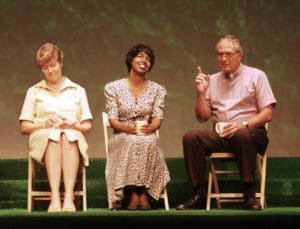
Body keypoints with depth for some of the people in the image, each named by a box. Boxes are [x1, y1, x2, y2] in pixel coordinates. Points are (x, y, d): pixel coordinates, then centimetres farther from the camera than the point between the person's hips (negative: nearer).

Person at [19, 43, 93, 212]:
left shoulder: (77, 91, 23)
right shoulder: (34, 91, 21)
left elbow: (88, 126, 17)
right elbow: (24, 127, 13)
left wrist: (74, 125, -6)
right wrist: (44, 124, -6)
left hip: (73, 136, 0)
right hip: (42, 137, 0)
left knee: (68, 137, -39)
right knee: (53, 137, -39)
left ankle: (69, 197, -54)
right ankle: (55, 198, -54)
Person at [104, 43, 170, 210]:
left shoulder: (157, 90, 15)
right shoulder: (114, 87, 9)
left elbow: (158, 118, 3)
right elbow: (112, 119, 0)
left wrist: (150, 127, -22)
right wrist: (128, 128, -22)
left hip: (148, 138, 1)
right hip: (122, 139, -1)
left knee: (148, 142, -36)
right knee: (131, 142, -37)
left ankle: (143, 196, -36)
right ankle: (133, 195, -38)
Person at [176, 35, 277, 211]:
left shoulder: (256, 76, 6)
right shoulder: (212, 80, 17)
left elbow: (268, 114, -2)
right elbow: (203, 117, 13)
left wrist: (244, 125, -17)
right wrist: (201, 93, -2)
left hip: (249, 132, -4)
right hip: (220, 136, 4)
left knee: (242, 135, -39)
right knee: (191, 138, -23)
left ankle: (250, 195, -30)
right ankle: (199, 194, -20)